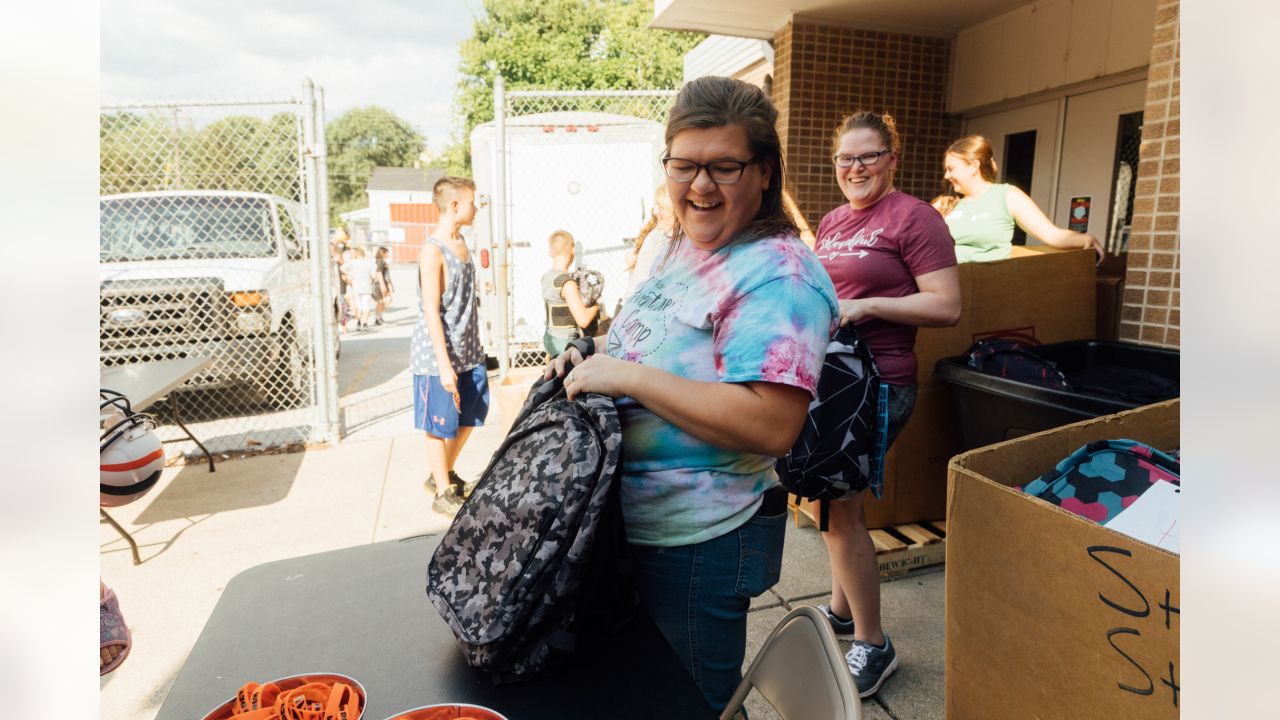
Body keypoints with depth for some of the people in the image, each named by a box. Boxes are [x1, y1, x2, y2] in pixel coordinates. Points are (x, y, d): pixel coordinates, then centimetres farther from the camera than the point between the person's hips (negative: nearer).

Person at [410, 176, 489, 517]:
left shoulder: (460, 241, 10)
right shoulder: (433, 250, -17)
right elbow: (431, 311, -20)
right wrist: (444, 365, -21)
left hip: (468, 351, 9)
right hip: (439, 356, -9)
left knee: (470, 416, 18)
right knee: (439, 425, 5)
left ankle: (443, 475, 37)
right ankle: (443, 494, 20)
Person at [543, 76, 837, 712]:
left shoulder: (778, 274, -24)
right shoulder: (684, 244, 5)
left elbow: (772, 426, -33)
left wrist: (628, 377, -30)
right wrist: (592, 349, -1)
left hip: (701, 546, -9)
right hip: (635, 523, 9)